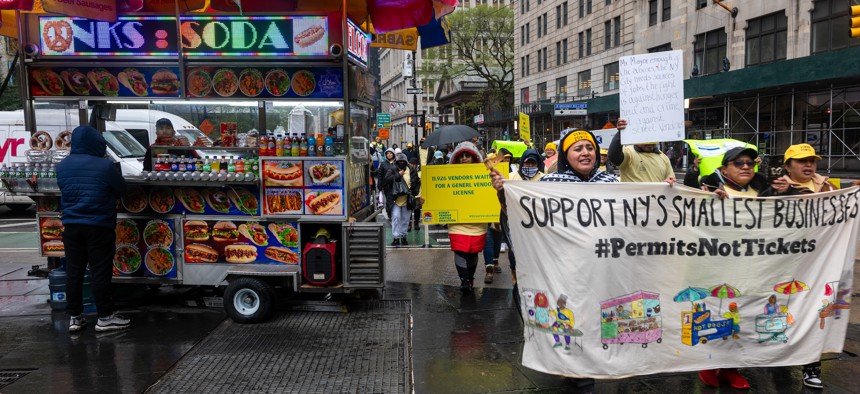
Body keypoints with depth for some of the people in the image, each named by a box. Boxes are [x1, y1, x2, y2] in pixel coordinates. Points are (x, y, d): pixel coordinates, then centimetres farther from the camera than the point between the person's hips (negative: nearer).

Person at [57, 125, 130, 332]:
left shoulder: (62, 166, 3)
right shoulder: (104, 165, -12)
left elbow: (64, 192, 14)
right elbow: (121, 189, -1)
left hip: (71, 226, 5)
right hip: (99, 226, -5)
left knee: (74, 272, 11)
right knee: (100, 272, 1)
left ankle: (75, 317, 19)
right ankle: (105, 317, 7)